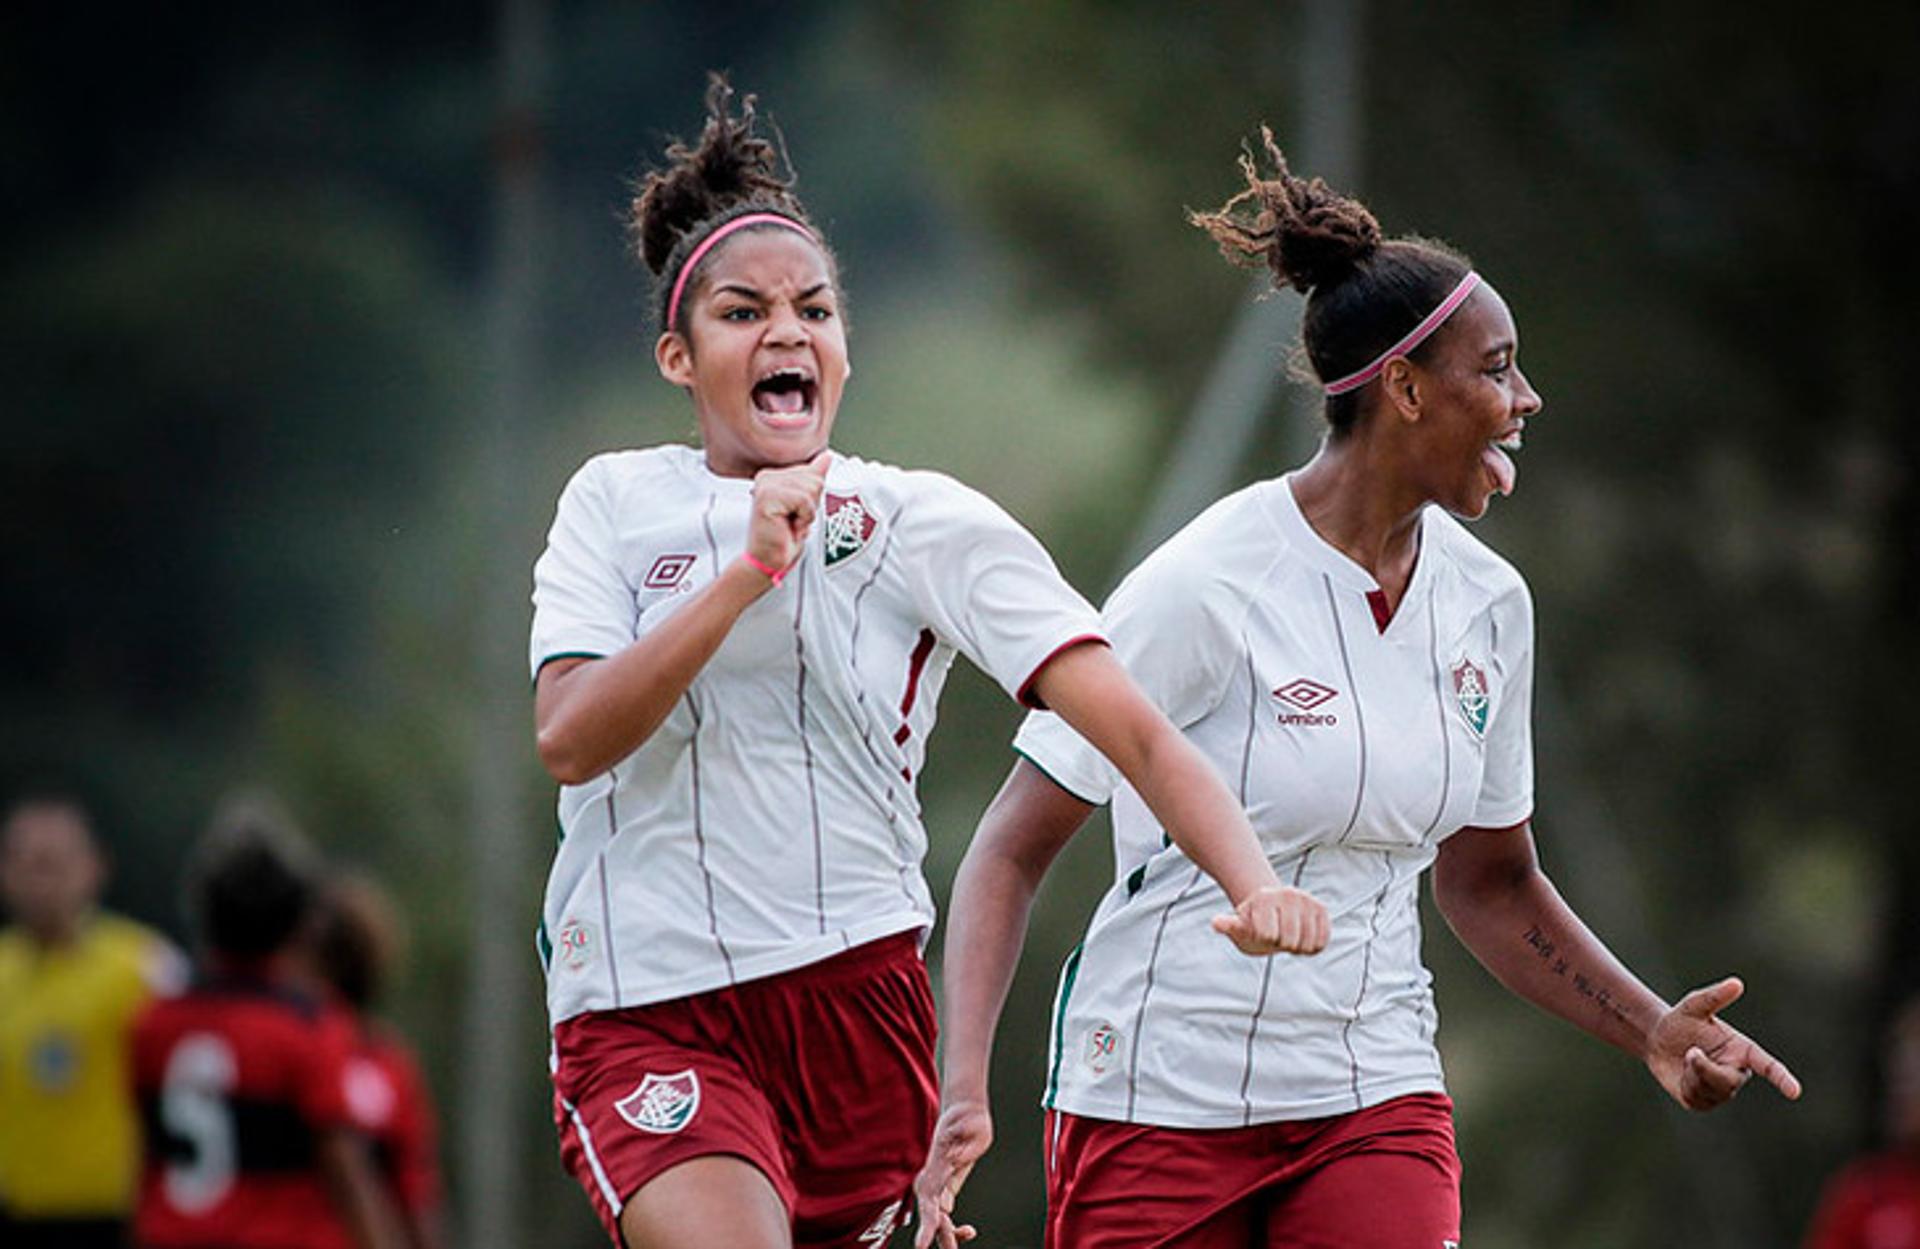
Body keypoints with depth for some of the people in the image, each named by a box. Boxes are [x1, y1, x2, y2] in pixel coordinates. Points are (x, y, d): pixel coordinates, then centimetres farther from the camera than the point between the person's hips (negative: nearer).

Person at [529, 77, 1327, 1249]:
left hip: (855, 992, 1)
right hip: (639, 1011, -1)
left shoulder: (922, 523, 2)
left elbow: (1137, 730, -9)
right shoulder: (615, 503, 6)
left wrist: (1254, 883, -26)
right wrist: (748, 572, -19)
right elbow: (570, 741, -9)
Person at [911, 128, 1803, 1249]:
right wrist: (965, 1095, -23)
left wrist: (1653, 1029, 5)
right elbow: (1013, 850, -11)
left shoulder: (1488, 602, 4)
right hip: (1158, 1102, -4)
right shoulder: (1207, 586, -14)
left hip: (1375, 1100, 5)